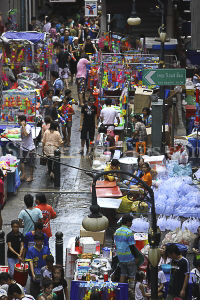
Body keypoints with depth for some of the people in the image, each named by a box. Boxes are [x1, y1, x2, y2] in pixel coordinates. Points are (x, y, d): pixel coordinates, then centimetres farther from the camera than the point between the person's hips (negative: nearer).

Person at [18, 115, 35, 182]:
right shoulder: (21, 127, 7)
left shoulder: (28, 127, -19)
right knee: (21, 161, 0)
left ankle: (31, 177, 14)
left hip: (30, 147, -8)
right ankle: (24, 175, 6)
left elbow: (26, 134, -38)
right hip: (23, 147, 8)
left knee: (30, 162, 3)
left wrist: (23, 126, -32)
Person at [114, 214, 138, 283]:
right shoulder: (129, 232, -16)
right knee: (132, 275, 2)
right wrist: (135, 257, -8)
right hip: (129, 257, -7)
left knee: (123, 274, 13)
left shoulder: (117, 231, 6)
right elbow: (131, 246, -15)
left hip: (120, 257, 7)